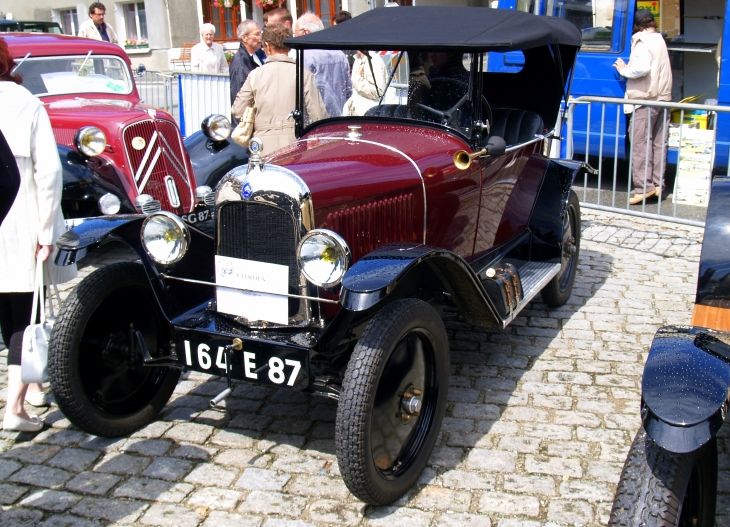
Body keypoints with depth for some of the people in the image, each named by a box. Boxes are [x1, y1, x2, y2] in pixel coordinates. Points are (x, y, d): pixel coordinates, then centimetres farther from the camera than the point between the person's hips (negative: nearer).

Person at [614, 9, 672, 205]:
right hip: (663, 97, 9)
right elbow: (656, 68, 15)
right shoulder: (659, 40, 16)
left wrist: (624, 69, -10)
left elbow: (642, 67, -25)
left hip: (645, 100, -9)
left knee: (640, 144, -8)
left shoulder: (642, 42, -10)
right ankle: (657, 185, 13)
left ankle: (644, 187, -13)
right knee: (658, 143, 10)